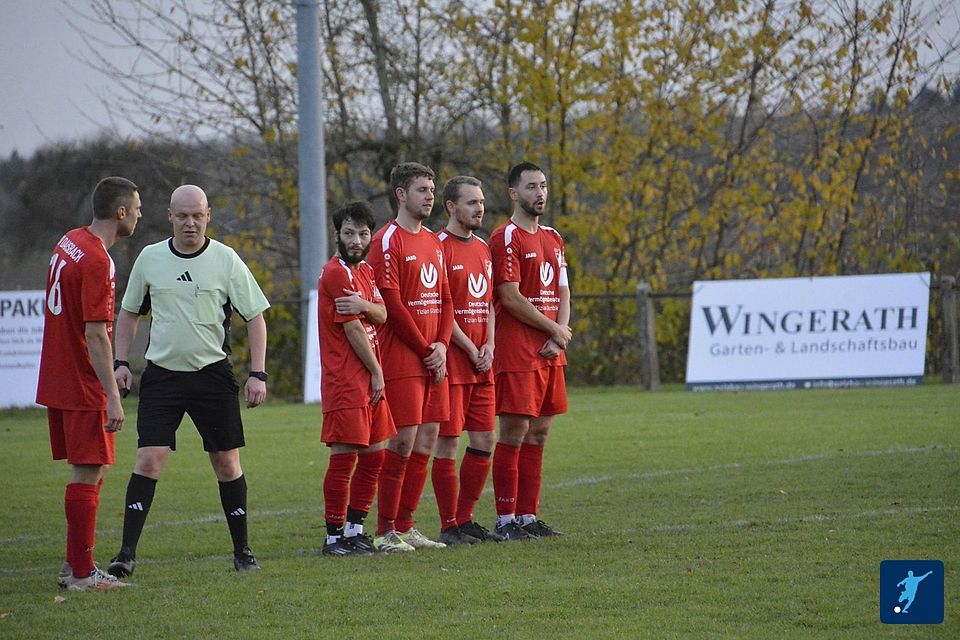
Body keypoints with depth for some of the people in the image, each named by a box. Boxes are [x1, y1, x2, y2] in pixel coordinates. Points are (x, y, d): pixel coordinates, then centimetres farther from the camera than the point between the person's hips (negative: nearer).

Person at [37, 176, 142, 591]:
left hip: (57, 381, 9)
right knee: (88, 474, -4)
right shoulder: (96, 262, -19)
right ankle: (82, 573, -2)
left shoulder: (69, 242, 11)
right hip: (83, 387, -9)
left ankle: (75, 566, 18)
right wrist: (112, 397, -21)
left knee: (91, 470, 15)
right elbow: (96, 335, -22)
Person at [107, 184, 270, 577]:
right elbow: (129, 313, 16)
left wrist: (257, 374, -5)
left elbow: (255, 318, 2)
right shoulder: (150, 259, 3)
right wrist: (121, 362, 5)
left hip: (213, 373, -1)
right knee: (148, 460, -10)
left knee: (226, 462, 3)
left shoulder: (226, 260, -2)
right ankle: (127, 552, -8)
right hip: (161, 372, 1)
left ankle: (242, 551, 16)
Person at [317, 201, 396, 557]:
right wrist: (376, 373, -6)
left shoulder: (365, 271, 16)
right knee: (344, 456, -9)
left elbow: (382, 315, 6)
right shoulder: (337, 272, -12)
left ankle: (354, 529, 21)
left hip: (369, 380, 10)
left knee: (374, 455, 12)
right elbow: (353, 329, -13)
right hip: (345, 379, -10)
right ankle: (335, 537, -6)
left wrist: (364, 305, -17)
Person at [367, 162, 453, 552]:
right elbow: (392, 305, -14)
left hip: (434, 359, 8)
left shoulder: (433, 242, 17)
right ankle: (386, 532, -4)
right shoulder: (388, 241, -8)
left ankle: (405, 526, 14)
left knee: (427, 439, 7)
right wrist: (425, 351, -10)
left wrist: (442, 345, 0)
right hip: (402, 359, -8)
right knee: (403, 441, -9)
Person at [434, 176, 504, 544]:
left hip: (482, 364, 8)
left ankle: (465, 519, 19)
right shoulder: (440, 247, -9)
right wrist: (470, 349, -11)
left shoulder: (483, 249, 16)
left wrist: (488, 346, 4)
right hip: (451, 362, -8)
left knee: (484, 440, 9)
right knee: (448, 441, -4)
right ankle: (449, 526, 0)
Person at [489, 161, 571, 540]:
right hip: (517, 351, -8)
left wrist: (558, 339, -2)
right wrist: (555, 330, -7)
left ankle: (528, 516, 13)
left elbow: (563, 293, 15)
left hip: (550, 353, 8)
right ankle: (506, 520, -5)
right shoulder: (506, 239, -8)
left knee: (539, 432, 8)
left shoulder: (553, 239, 17)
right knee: (515, 431, -7)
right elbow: (510, 298, -14)